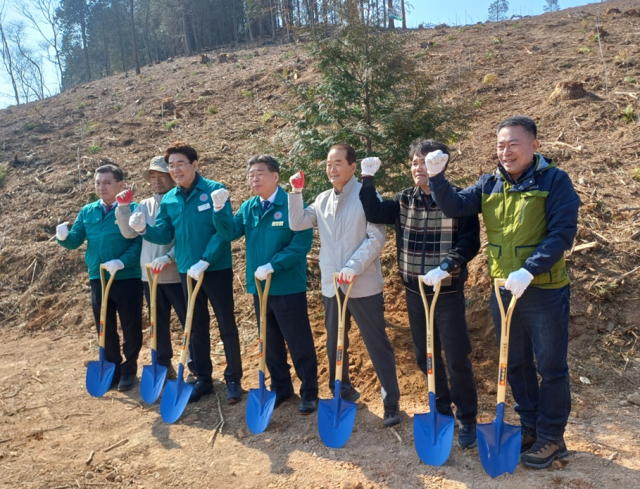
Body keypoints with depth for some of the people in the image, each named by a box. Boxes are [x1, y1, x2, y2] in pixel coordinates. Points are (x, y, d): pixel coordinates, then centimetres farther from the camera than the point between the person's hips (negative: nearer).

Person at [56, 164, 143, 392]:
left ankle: (129, 369, 23)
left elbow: (140, 243, -14)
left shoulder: (133, 209, -7)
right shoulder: (87, 212, 9)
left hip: (128, 279, -5)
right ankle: (112, 368, 29)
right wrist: (63, 237, -13)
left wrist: (121, 262, -26)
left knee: (131, 327, 7)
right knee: (105, 328, 14)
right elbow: (75, 241, 9)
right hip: (98, 279, 5)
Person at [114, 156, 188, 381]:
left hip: (177, 275, -6)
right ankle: (164, 366, 29)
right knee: (159, 324, 16)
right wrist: (123, 207, -10)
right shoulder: (144, 206, 11)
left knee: (190, 323, 0)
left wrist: (168, 258, -24)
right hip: (150, 275, 6)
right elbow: (129, 232, 1)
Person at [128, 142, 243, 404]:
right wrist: (144, 229, -12)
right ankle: (203, 378, 27)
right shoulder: (168, 200, 5)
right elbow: (164, 235, 7)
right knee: (196, 327, 14)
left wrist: (205, 261, -21)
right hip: (186, 271, 5)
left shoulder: (214, 190, -11)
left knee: (226, 325, 4)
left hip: (217, 269, -5)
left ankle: (233, 379, 17)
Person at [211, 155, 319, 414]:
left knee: (299, 343, 4)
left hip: (288, 287, -6)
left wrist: (272, 266, -23)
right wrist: (220, 209, -19)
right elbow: (230, 232, -3)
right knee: (270, 342, 17)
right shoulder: (248, 207, 8)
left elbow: (301, 244, -19)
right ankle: (280, 387, 33)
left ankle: (309, 392, 19)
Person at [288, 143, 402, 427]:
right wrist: (296, 192, -6)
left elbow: (376, 238, -14)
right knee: (335, 344, 17)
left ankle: (391, 403, 14)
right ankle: (342, 393, 36)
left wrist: (353, 267, -22)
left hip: (364, 285, -6)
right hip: (331, 286, 6)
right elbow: (297, 224, 4)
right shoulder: (322, 200, 9)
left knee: (377, 345, 2)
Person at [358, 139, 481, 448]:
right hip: (415, 290, 5)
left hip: (448, 290, -5)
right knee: (425, 356, 14)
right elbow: (374, 213, -4)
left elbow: (470, 242, -15)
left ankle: (467, 420, 19)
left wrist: (447, 266, -28)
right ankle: (441, 411, 32)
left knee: (457, 358, 1)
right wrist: (367, 179, -8)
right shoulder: (404, 200, 5)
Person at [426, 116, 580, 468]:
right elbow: (454, 207, -4)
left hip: (544, 291, -5)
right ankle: (530, 427, 34)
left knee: (550, 366, 8)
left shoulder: (554, 180, -10)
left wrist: (529, 271, -27)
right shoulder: (490, 184, 5)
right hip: (503, 290, 5)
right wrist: (436, 177, -20)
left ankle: (551, 438, 25)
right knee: (516, 364, 16)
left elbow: (562, 233, -17)